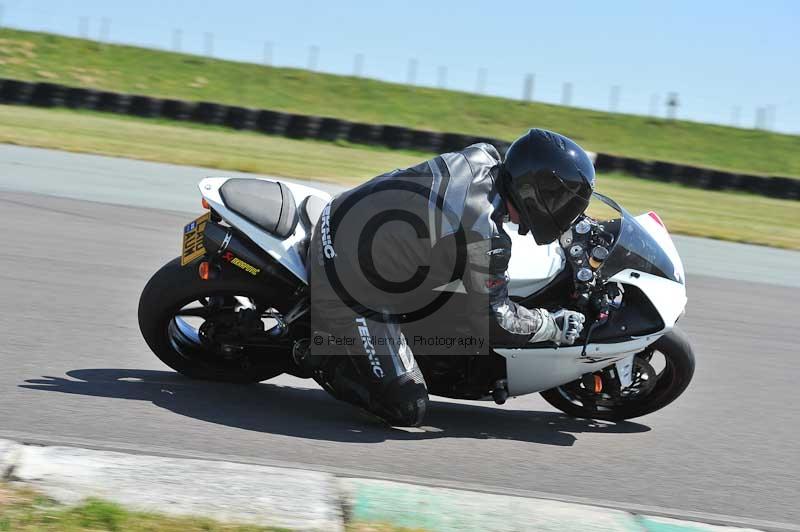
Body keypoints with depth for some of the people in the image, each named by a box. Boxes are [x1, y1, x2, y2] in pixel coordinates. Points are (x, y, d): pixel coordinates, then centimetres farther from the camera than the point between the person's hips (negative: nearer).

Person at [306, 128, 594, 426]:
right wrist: (554, 326, 0)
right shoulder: (486, 236, -27)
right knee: (407, 410, -5)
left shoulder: (480, 156, -5)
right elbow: (494, 319, -15)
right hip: (348, 293, -8)